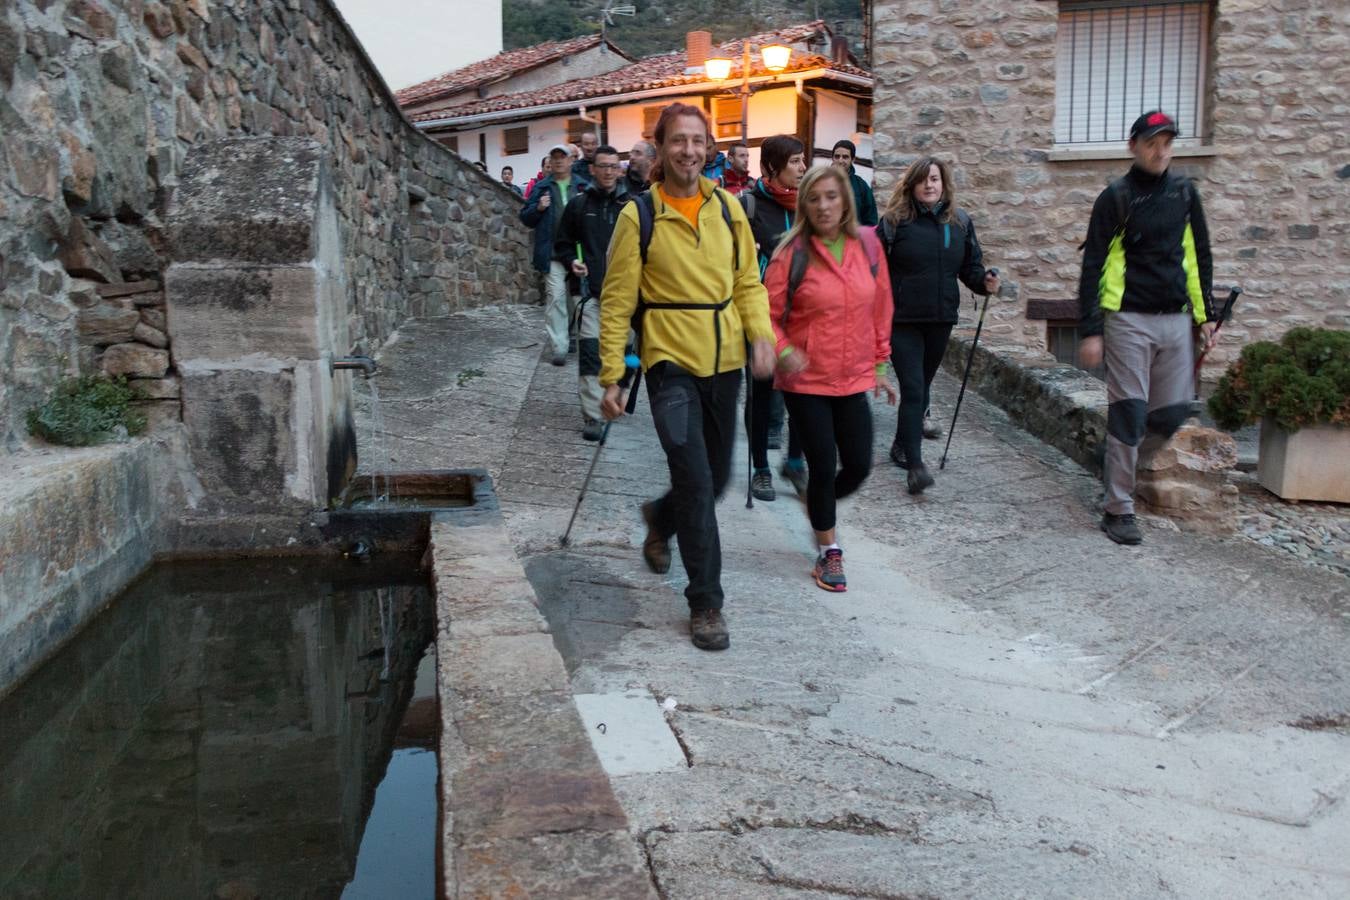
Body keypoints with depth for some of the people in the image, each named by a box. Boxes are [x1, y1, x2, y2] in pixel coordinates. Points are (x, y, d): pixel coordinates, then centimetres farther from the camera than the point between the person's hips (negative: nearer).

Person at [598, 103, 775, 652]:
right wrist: (611, 376, -6)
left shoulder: (727, 207, 7)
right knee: (696, 481, -13)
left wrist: (761, 337, -5)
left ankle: (661, 519, 48)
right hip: (670, 359, -5)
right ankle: (705, 604, 0)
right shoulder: (639, 215, -5)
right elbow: (617, 301, -3)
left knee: (716, 476, 15)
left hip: (724, 360, 5)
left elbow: (748, 280, 12)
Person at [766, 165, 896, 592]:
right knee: (823, 466, 0)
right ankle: (828, 550, 22)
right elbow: (768, 313, -5)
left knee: (859, 465, 6)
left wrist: (880, 366, 12)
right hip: (806, 380, -3)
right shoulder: (793, 252, -9)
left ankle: (821, 506, 39)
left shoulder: (867, 245, 2)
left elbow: (881, 309, 10)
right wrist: (783, 351, -22)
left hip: (853, 379, 4)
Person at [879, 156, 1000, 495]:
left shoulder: (960, 222, 7)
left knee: (922, 388, 15)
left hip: (940, 320, 5)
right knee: (912, 388, -11)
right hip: (902, 319, -4)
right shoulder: (894, 221, -5)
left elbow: (970, 266, 14)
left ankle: (901, 445, 33)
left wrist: (984, 282, -7)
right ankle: (915, 465, -13)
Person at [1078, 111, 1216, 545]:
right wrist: (1090, 331, -11)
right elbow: (1093, 266, -5)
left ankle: (1122, 464, 29)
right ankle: (1119, 510, 4)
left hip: (1176, 320, 5)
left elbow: (1200, 256, 19)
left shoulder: (1184, 193, 11)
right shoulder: (1116, 197, -3)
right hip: (1129, 319, -5)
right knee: (1128, 413, -5)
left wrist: (1206, 314, 14)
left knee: (1172, 413, 4)